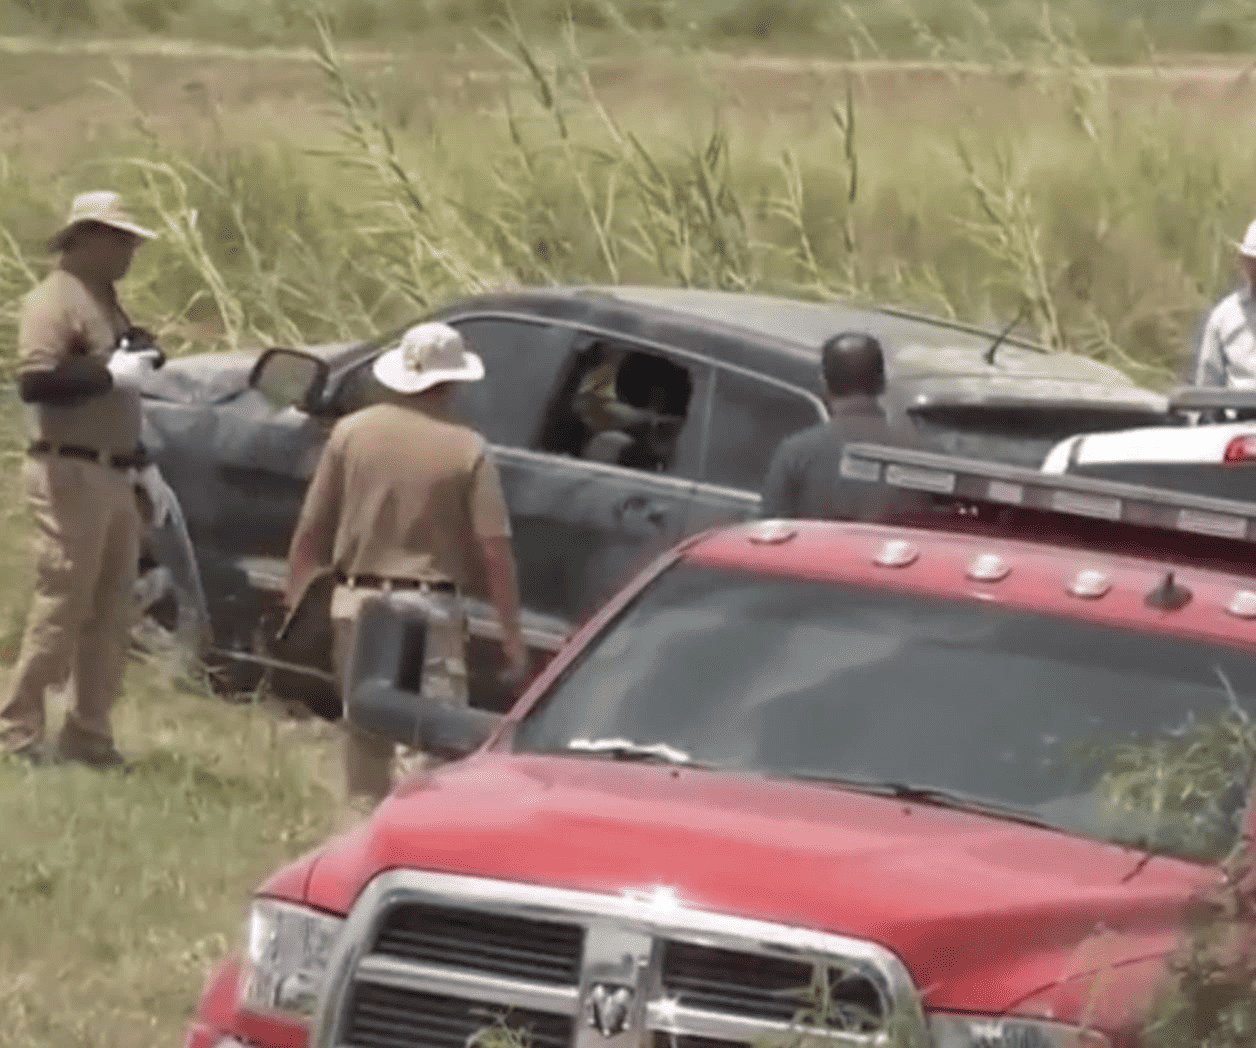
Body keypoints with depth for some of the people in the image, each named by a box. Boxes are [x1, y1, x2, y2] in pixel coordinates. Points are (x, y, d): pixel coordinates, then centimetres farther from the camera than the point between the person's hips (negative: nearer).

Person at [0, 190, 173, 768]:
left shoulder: (104, 302, 19)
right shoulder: (55, 300, -11)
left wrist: (143, 465, 24)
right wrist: (110, 373, -22)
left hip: (112, 477, 9)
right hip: (70, 475, -9)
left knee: (111, 614, 9)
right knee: (61, 607, -10)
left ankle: (88, 734, 15)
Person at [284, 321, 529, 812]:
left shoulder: (352, 432, -1)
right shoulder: (467, 449, -7)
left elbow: (310, 530, 2)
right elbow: (495, 549, -9)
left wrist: (292, 598, 16)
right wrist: (512, 634, -2)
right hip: (432, 610, -3)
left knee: (365, 736, 15)